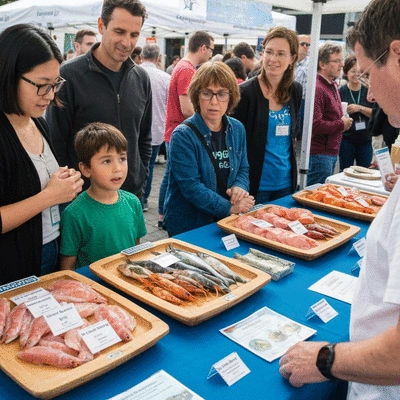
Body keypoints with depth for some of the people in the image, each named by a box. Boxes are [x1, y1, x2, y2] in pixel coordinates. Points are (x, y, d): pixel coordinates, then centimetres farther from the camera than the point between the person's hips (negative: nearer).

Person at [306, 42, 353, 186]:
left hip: (332, 151, 10)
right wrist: (341, 124, -12)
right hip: (319, 154, -10)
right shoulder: (317, 88, -19)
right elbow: (315, 125, -27)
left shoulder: (333, 85, 15)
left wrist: (344, 120, 7)